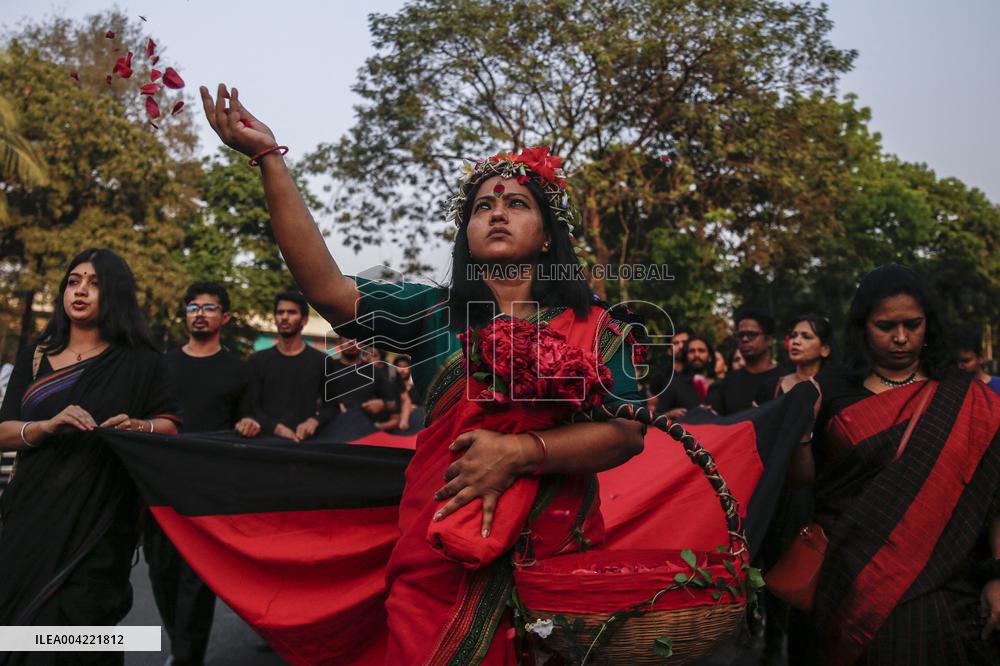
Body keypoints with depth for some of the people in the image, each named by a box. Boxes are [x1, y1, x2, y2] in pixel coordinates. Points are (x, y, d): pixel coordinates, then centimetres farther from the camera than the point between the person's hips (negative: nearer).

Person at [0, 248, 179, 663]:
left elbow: (170, 425, 4)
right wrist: (49, 425, -17)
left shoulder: (139, 362, 0)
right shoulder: (34, 357, 9)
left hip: (99, 524, -3)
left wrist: (139, 426, -17)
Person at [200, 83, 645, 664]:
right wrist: (269, 157, -14)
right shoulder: (434, 315, 4)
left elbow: (627, 433, -7)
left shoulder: (594, 328, 3)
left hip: (554, 560, 1)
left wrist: (519, 452, -20)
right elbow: (328, 288, -9)